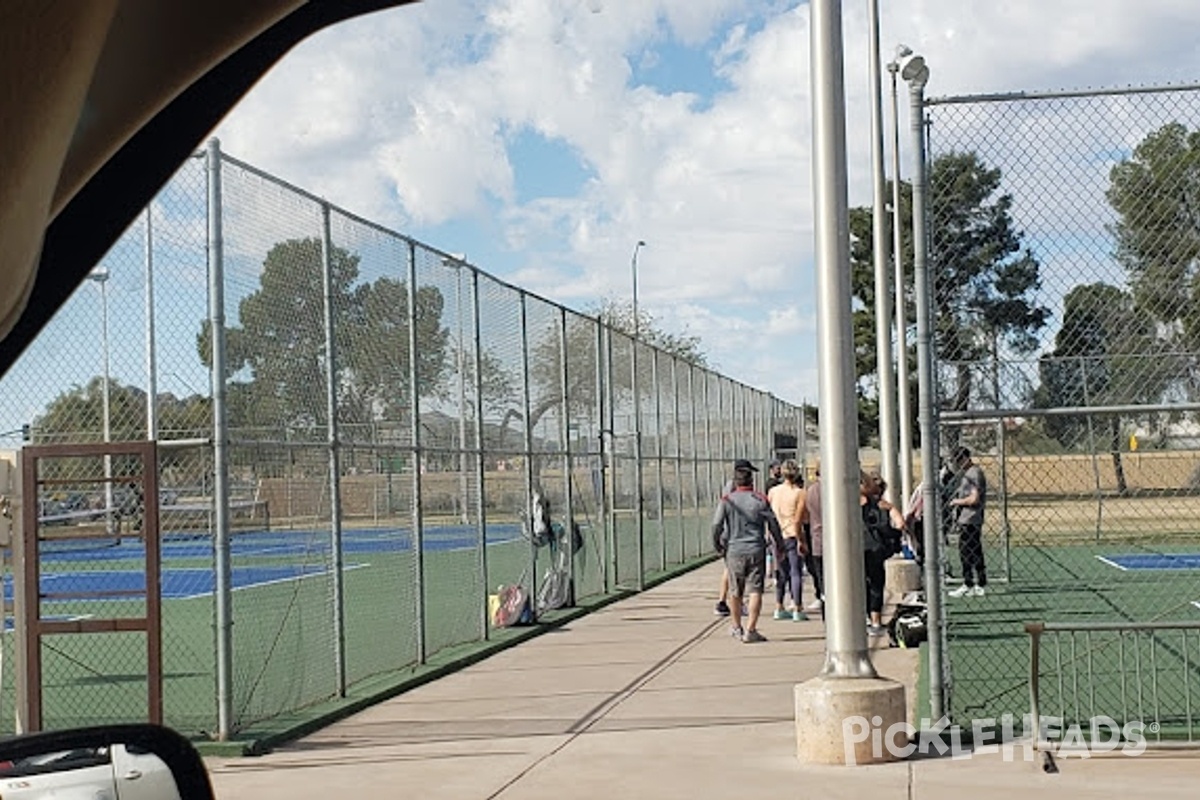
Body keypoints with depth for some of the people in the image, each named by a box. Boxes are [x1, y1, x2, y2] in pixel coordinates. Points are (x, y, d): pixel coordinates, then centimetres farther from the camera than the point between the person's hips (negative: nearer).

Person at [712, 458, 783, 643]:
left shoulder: (726, 501, -1)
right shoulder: (760, 499, -1)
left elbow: (716, 526, -8)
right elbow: (773, 524, 2)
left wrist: (718, 546, 7)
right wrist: (780, 545, 14)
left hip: (734, 551, 1)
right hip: (756, 551, -1)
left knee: (735, 592, 15)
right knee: (755, 591, -3)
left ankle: (736, 628, 28)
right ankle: (750, 630, -12)